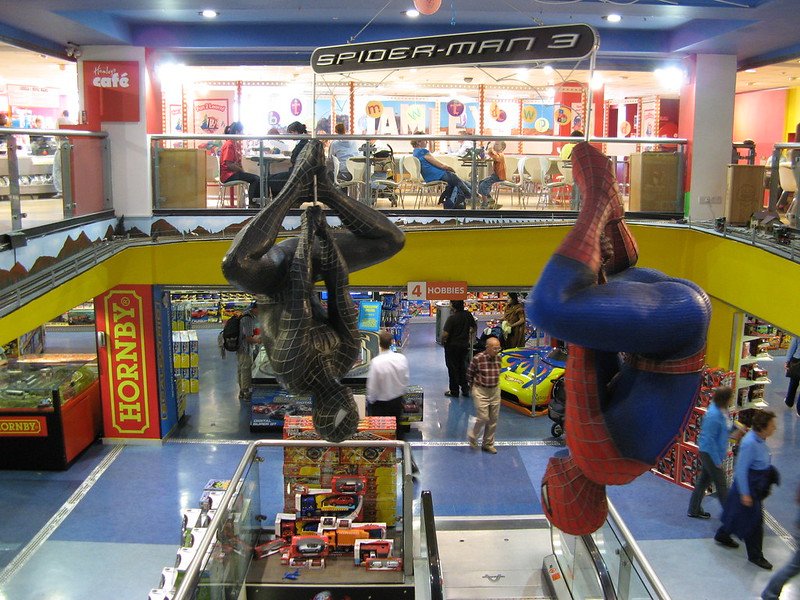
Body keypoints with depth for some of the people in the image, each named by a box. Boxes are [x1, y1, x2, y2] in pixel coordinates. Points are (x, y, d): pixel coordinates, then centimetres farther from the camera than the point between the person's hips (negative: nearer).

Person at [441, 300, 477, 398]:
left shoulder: (452, 317, -23)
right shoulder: (468, 314, -4)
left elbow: (445, 334, -24)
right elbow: (474, 327, 9)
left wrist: (443, 341, -4)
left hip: (452, 346, -6)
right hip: (465, 345, 6)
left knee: (453, 368, 8)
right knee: (462, 367, 20)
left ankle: (454, 391, 17)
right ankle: (465, 389, 24)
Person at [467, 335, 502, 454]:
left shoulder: (498, 358, -1)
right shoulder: (478, 359, -17)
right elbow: (469, 374, -4)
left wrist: (495, 384, 11)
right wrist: (474, 388, 2)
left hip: (495, 391, 5)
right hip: (481, 392, -5)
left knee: (493, 419, 9)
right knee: (483, 418, -7)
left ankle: (488, 444, 24)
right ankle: (472, 436, 21)